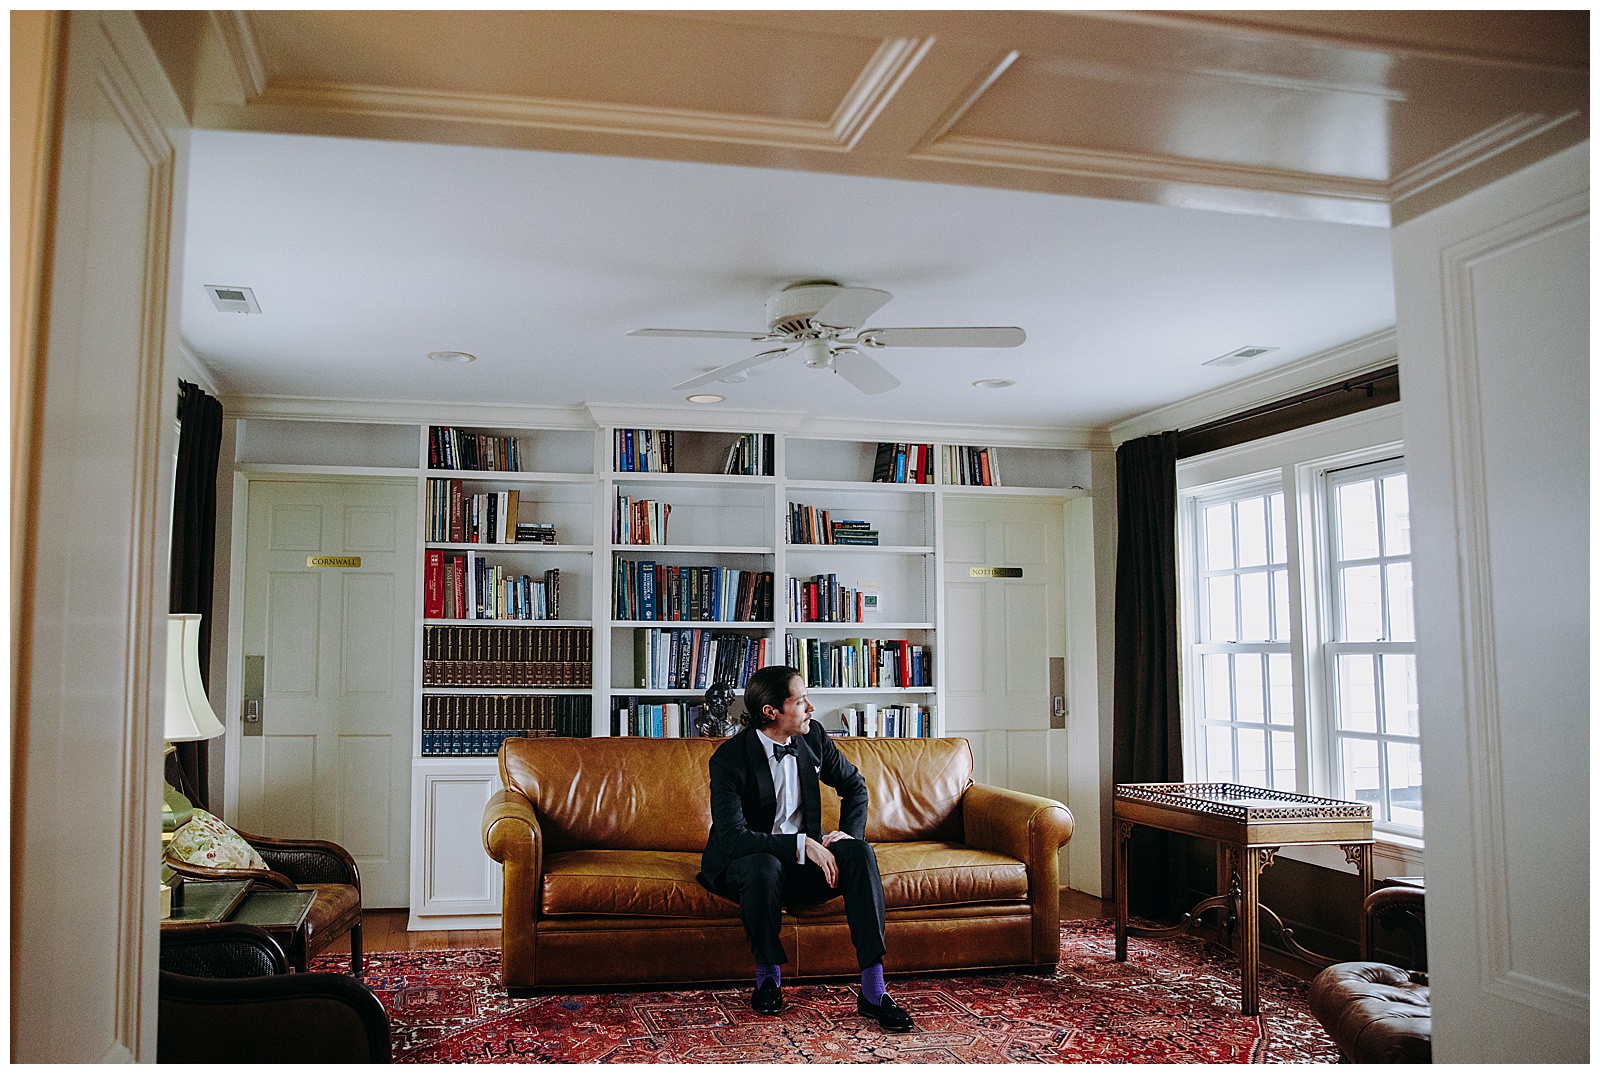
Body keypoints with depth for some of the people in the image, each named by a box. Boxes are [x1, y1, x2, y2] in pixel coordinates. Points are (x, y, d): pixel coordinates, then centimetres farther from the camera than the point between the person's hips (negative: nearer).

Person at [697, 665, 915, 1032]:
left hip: (806, 855, 5)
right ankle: (768, 974, -13)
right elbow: (732, 836, -28)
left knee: (860, 852, -23)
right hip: (741, 863, -4)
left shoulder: (813, 736, -4)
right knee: (764, 866, -39)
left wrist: (849, 833, -7)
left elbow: (854, 786, 12)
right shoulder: (729, 759, -19)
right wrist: (801, 845, -33)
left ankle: (873, 990, -26)